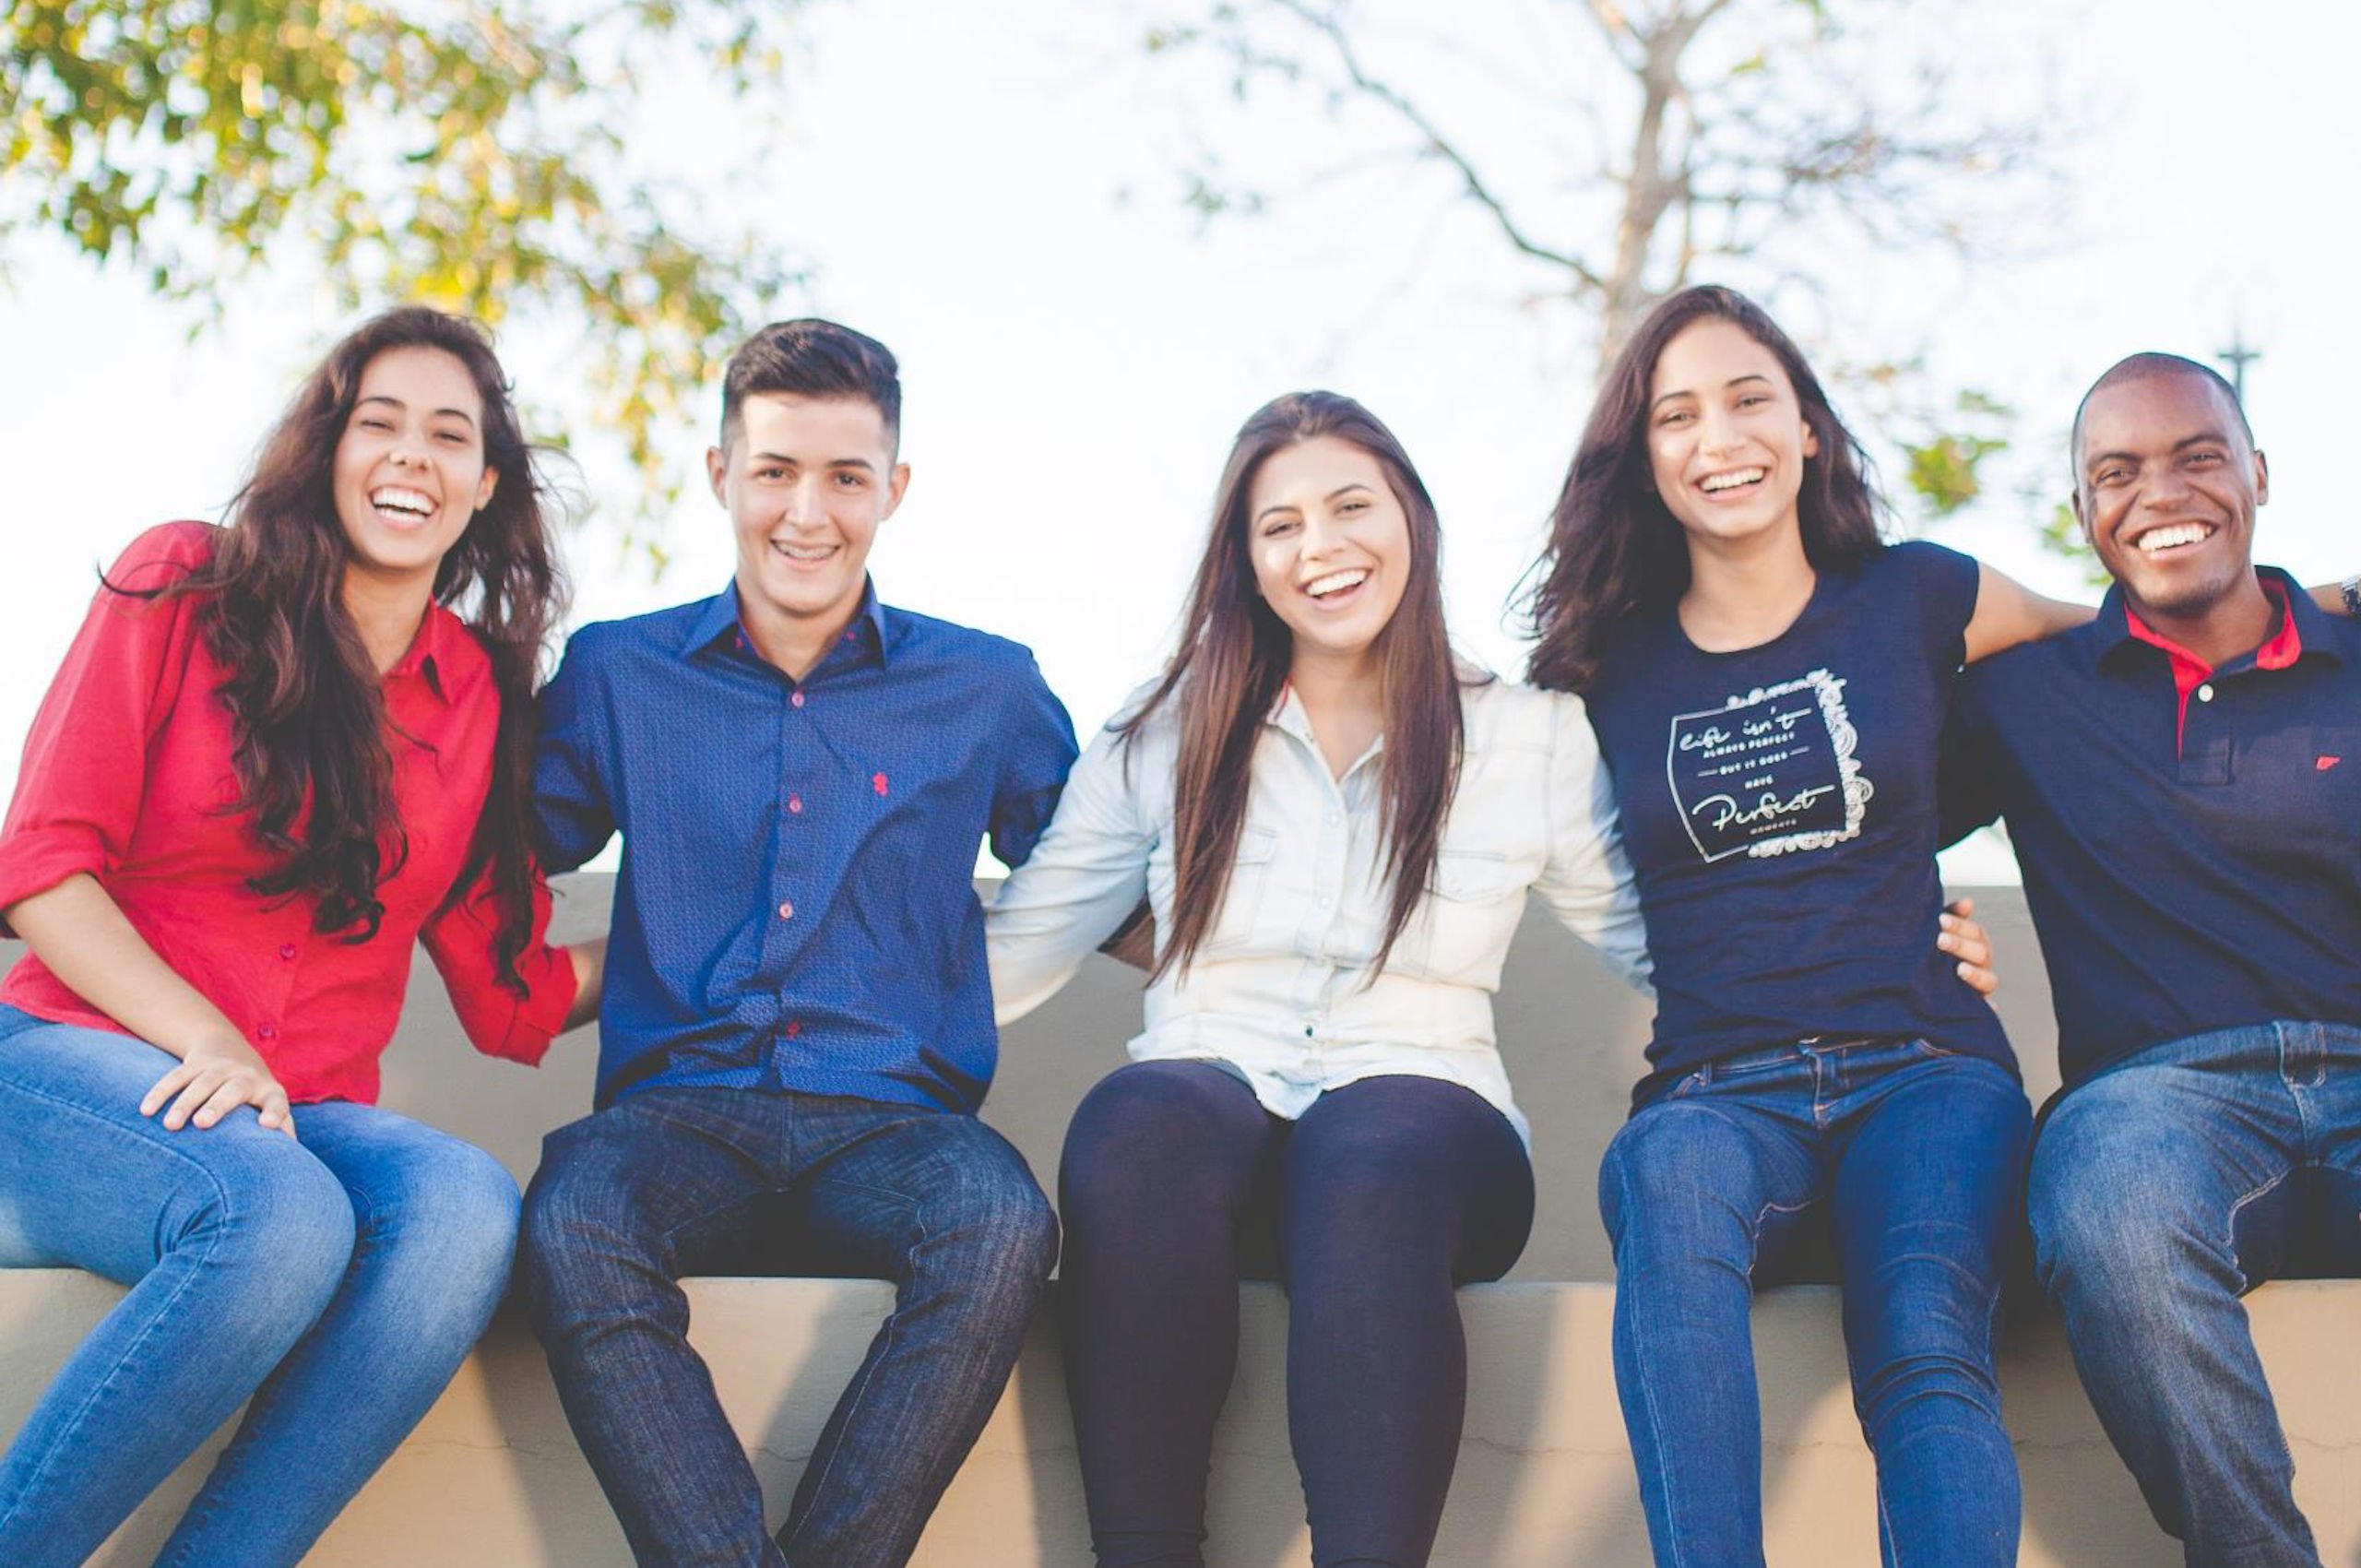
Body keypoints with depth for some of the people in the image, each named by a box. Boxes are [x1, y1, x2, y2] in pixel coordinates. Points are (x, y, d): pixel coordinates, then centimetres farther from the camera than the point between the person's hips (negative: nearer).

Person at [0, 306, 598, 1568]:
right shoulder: (185, 587, 3)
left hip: (306, 1118, 3)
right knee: (281, 1214, -36)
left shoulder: (485, 695, 12)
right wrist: (205, 1044, -15)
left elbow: (512, 997, 12)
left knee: (464, 1205, -31)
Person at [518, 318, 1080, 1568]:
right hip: (679, 1109, 0)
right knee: (572, 1227, -35)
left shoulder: (987, 690, 15)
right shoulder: (615, 673, 15)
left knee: (1002, 1225, -35)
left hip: (890, 1121, 0)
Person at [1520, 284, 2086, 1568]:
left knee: (1925, 1351, -33)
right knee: (1673, 1174, -38)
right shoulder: (1610, 669, 13)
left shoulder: (1913, 600, 12)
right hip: (1717, 1094, 0)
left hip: (1922, 1074, 0)